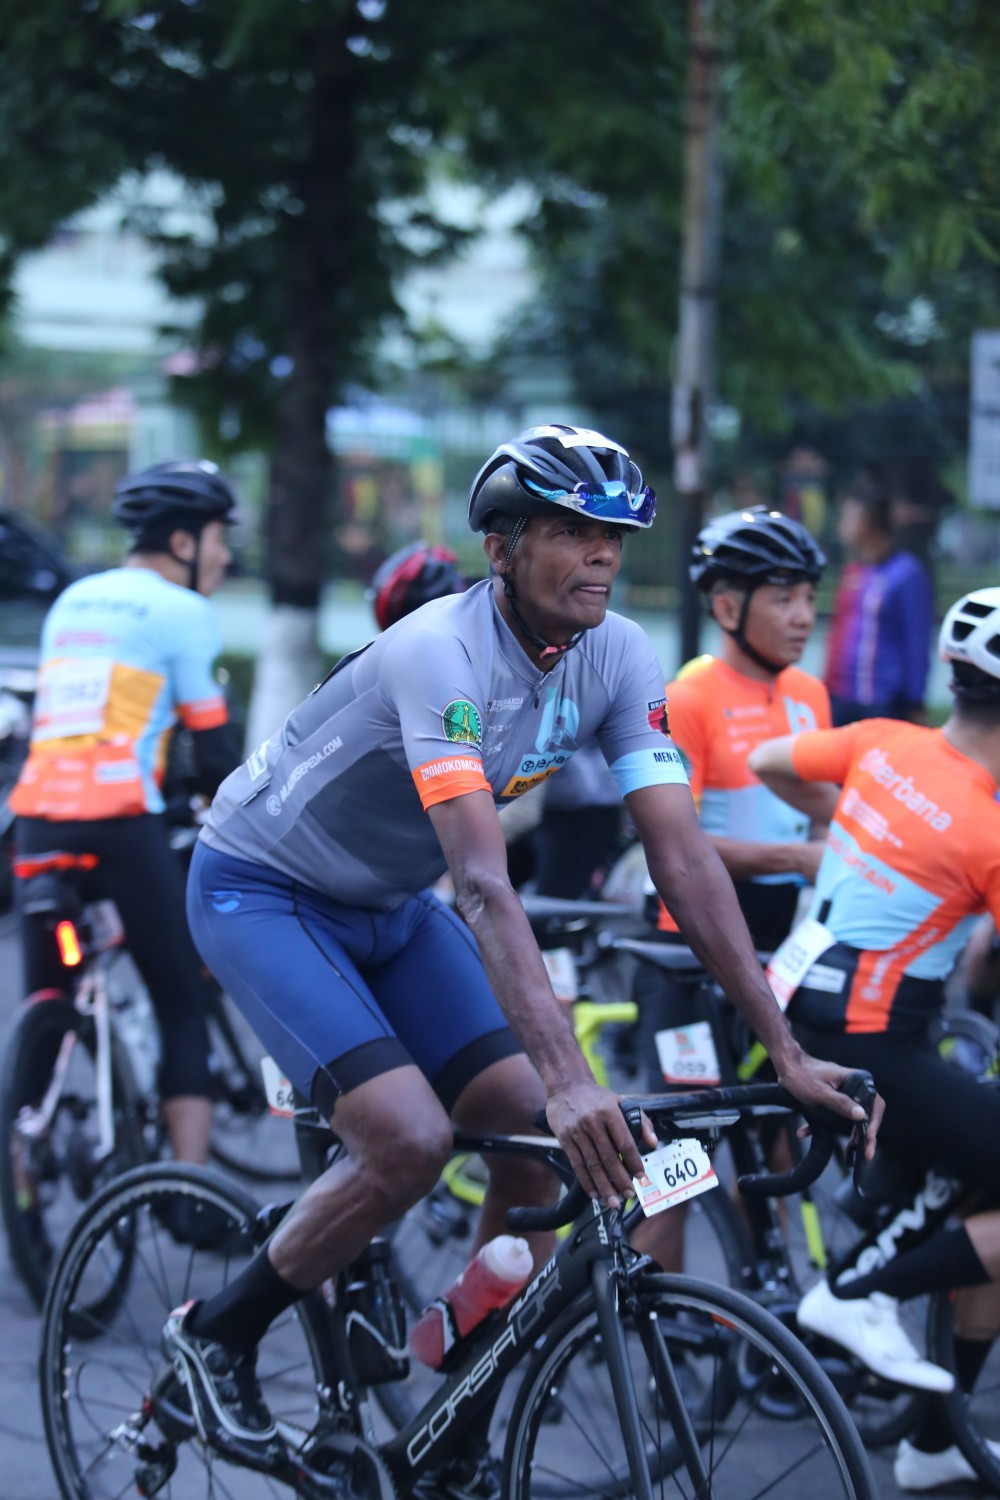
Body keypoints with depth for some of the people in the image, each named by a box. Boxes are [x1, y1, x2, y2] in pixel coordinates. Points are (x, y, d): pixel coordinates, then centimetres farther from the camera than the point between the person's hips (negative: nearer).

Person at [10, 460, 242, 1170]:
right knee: (184, 1009, 2)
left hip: (38, 817, 6)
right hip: (122, 821, -6)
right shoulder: (181, 611, 2)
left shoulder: (74, 599, 21)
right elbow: (214, 746, 0)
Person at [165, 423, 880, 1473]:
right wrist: (566, 1077, -52)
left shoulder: (617, 656, -12)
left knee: (548, 1152, -7)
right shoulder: (442, 655, -33)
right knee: (409, 1143, -24)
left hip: (390, 907, 7)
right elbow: (483, 885, -42)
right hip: (263, 891, -7)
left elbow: (683, 859, -14)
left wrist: (786, 1050, -21)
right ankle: (215, 1336, 0)